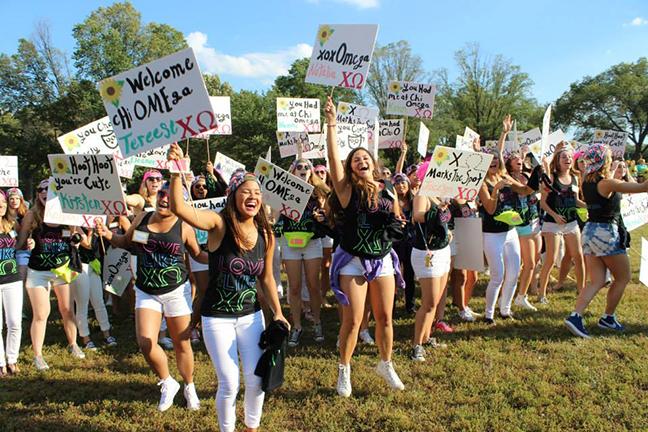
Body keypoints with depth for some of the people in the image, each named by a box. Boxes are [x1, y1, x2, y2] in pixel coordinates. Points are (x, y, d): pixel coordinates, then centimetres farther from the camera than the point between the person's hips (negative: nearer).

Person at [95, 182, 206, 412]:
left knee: (182, 344, 8)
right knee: (145, 342, -12)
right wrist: (108, 235, -2)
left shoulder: (184, 227, -7)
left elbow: (198, 255, 5)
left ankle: (189, 388, 33)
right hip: (146, 292, 2)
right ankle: (167, 383, 16)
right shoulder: (142, 218, 0)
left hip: (177, 291, -2)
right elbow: (126, 242, 16)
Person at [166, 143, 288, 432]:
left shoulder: (265, 234, -3)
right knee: (229, 385, 3)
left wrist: (278, 313, 8)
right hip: (217, 318, -4)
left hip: (251, 315, 4)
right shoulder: (219, 224, -16)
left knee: (257, 380, 8)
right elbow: (178, 208, -34)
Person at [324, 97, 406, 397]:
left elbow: (398, 226, 6)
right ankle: (344, 371, 20)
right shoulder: (347, 189, -7)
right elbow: (333, 158, -20)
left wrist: (394, 196, -1)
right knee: (352, 321, 0)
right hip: (353, 262, -4)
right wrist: (331, 124, -24)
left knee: (384, 317, 11)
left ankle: (386, 364, 34)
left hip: (383, 260, 4)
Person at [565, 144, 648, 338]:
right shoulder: (608, 183, -17)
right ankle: (608, 318, 21)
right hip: (606, 233, -7)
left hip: (590, 231, 7)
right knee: (623, 278, 13)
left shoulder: (587, 183, 6)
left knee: (597, 281, 7)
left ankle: (575, 316, -9)